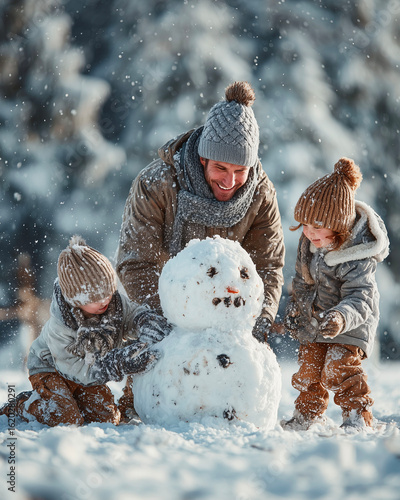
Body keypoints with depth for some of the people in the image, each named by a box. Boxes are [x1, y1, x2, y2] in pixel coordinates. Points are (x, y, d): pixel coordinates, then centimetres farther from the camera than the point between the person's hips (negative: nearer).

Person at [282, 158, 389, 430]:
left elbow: (361, 298, -35)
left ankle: (358, 415, -6)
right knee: (309, 369, 10)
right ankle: (307, 415, 29)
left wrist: (342, 317, -54)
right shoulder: (310, 241, -8)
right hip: (314, 320, 7)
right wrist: (295, 306, 13)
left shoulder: (358, 258, -31)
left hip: (350, 326, -7)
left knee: (340, 367, -20)